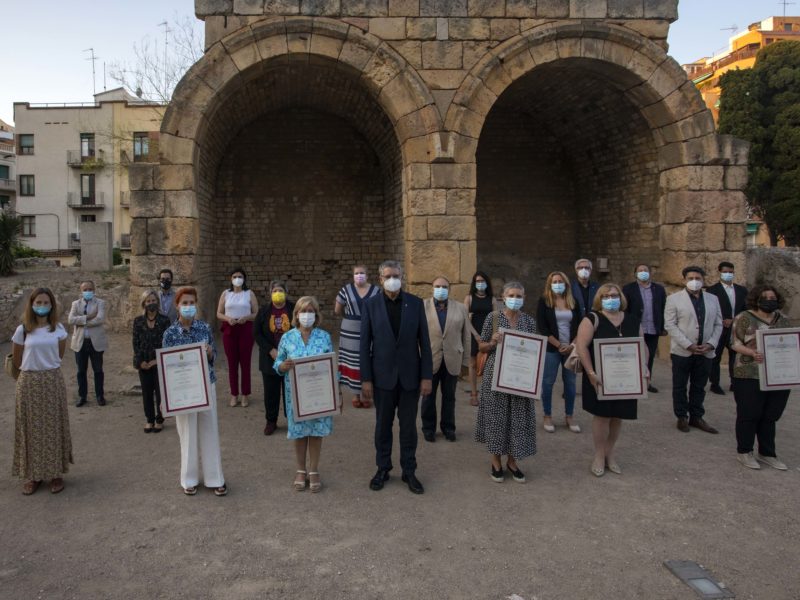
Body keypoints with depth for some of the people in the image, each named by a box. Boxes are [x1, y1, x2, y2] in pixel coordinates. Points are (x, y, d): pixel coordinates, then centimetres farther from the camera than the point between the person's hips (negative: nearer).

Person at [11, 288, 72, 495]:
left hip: (53, 381, 1)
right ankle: (32, 474, 15)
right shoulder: (23, 330, -4)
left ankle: (56, 472, 15)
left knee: (54, 426, 6)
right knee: (31, 428, 5)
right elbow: (16, 360, 8)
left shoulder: (58, 329, -1)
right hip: (29, 382, 0)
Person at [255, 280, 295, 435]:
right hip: (270, 359, 1)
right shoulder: (263, 311, 3)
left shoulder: (294, 310, -2)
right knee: (271, 392, 7)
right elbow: (258, 333, 1)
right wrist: (271, 351, -11)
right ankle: (271, 421, 19)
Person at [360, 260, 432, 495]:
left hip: (409, 375, 0)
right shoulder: (371, 305, -3)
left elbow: (424, 342, -1)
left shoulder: (415, 303, -2)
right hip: (383, 375, 0)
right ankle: (383, 469, 27)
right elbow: (365, 344, -3)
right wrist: (365, 379, -6)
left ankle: (409, 471, 22)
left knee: (408, 425, 9)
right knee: (383, 425, 11)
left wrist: (427, 376, -4)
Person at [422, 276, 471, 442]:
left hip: (452, 360, 1)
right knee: (428, 396, 10)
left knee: (449, 396, 11)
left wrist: (464, 360, 3)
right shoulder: (422, 307, -1)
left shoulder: (461, 308, 5)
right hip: (429, 359, -1)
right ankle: (428, 428, 24)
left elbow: (466, 336, 6)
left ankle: (448, 427, 26)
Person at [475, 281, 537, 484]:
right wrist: (493, 342, -18)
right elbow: (482, 347, 1)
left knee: (518, 416, 7)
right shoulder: (493, 318, -4)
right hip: (496, 374, -2)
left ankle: (512, 460, 23)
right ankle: (496, 460, 20)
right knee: (497, 415, 5)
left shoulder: (529, 321, 4)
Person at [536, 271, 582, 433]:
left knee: (570, 382, 6)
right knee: (548, 382, 1)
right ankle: (547, 417, 13)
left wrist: (573, 344, -8)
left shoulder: (573, 302, 9)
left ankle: (569, 417, 17)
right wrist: (559, 345, -12)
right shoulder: (544, 301, -2)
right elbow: (542, 327, -8)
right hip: (551, 348, -3)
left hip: (570, 348, 3)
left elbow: (579, 325, 7)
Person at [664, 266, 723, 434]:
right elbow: (670, 325, -9)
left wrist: (711, 344, -6)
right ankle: (682, 417, 18)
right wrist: (688, 345, -15)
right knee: (680, 387, 6)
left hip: (705, 351, 3)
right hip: (682, 351, -3)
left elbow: (718, 324, 10)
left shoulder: (712, 299, 10)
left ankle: (696, 417, 21)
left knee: (699, 387, 11)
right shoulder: (674, 299, -3)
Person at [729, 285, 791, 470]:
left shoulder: (783, 319, 11)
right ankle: (744, 452, 17)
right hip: (750, 376, -4)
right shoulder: (744, 318, -4)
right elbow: (735, 343, -8)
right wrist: (752, 353, -25)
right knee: (749, 415, 3)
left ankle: (767, 453, 22)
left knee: (770, 416, 11)